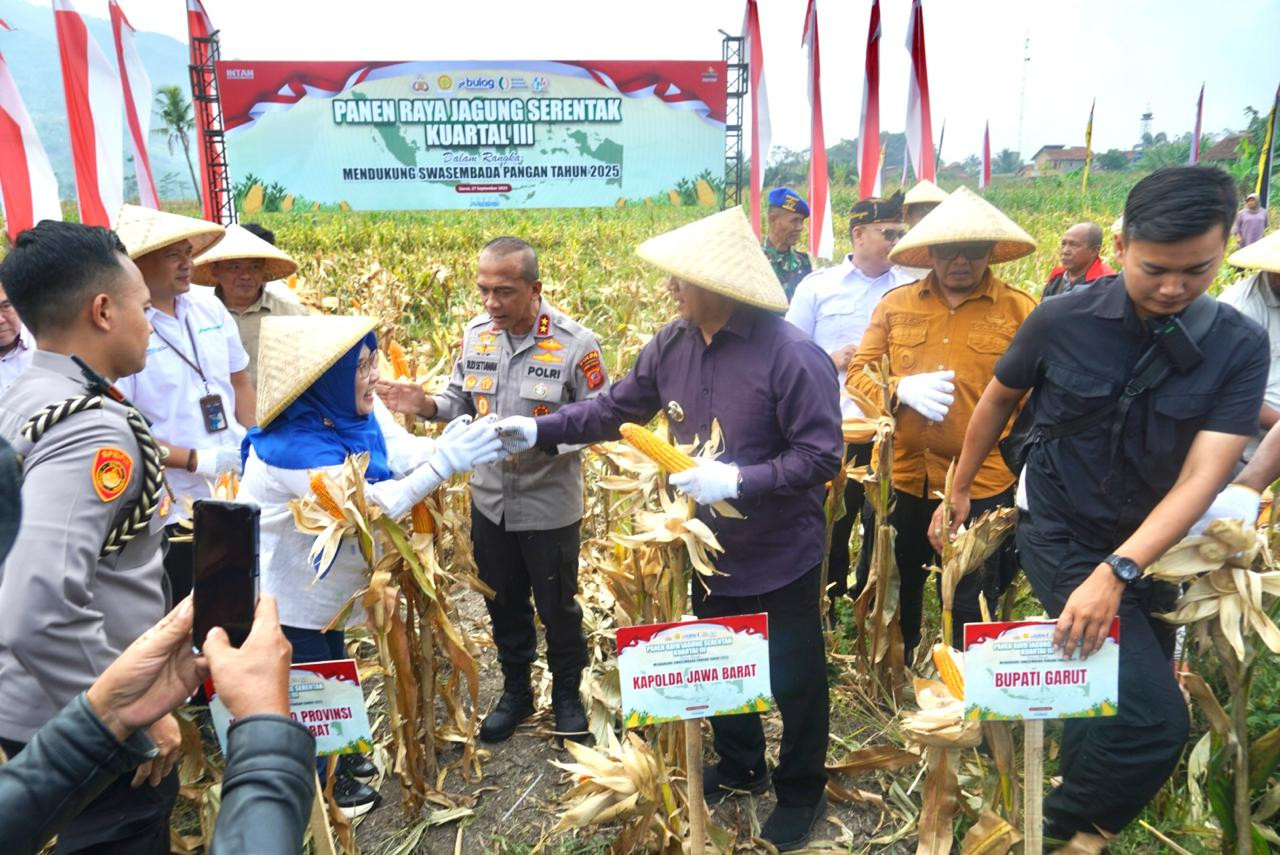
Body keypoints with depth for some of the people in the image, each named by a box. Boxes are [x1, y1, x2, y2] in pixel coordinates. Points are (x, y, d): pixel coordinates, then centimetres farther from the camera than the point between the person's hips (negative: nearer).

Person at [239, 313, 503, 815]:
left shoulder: (354, 408, -10)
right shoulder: (292, 447, -36)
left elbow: (405, 453, -18)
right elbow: (370, 505, -39)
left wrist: (463, 441, -35)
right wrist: (445, 462, -43)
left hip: (318, 579, 8)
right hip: (280, 590, -8)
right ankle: (321, 782, 34)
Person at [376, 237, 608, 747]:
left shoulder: (575, 345, -18)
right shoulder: (476, 335, -2)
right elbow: (462, 402, 10)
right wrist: (426, 406, -11)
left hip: (550, 506, -4)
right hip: (489, 501, 5)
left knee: (557, 607, 14)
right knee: (503, 604, 20)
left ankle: (567, 694, 38)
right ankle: (516, 690, 42)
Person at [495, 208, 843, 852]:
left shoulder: (792, 356, -25)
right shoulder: (672, 344, -5)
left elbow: (822, 456, -24)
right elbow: (616, 408, 3)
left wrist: (737, 479, -32)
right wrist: (540, 429, -4)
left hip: (781, 557, -6)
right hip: (709, 549, 6)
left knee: (793, 680, 15)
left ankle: (801, 792, 41)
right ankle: (740, 766, 51)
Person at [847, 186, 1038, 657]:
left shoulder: (1019, 309, -3)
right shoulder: (895, 303, 3)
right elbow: (857, 373, 5)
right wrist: (901, 389, -14)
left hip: (982, 485, -3)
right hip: (901, 477, 3)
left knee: (971, 613, 13)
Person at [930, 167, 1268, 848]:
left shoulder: (1239, 345, -12)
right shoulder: (1063, 320, -15)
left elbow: (1203, 476, -20)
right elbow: (999, 399, 2)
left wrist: (1118, 570, -32)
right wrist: (959, 493, 9)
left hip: (1153, 544, 4)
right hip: (1062, 536, -3)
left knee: (1123, 700, 20)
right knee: (1154, 717, -13)